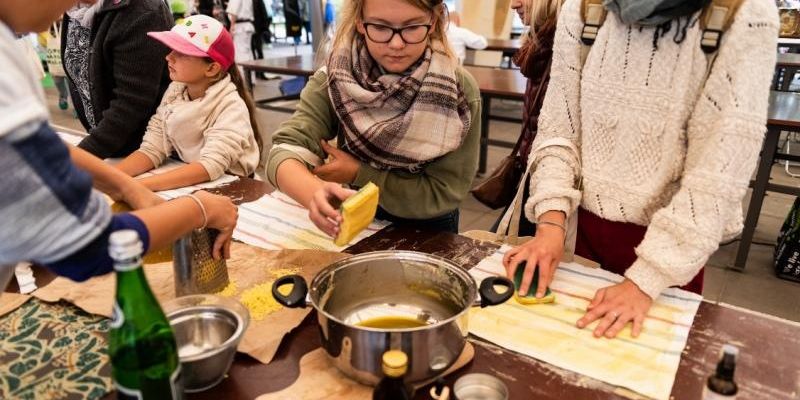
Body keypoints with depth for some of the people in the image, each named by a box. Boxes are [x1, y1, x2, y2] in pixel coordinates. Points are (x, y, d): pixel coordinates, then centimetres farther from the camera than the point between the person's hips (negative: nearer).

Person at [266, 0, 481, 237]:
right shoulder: (333, 80, -12)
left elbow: (443, 195, -13)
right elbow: (286, 152, -22)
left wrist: (359, 174, -18)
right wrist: (316, 194, -41)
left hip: (426, 233, -1)